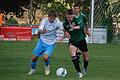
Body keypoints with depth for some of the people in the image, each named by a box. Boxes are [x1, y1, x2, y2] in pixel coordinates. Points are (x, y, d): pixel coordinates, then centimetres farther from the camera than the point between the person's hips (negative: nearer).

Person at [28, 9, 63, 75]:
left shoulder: (57, 22, -19)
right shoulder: (44, 20, -18)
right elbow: (39, 31, -28)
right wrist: (42, 31, -51)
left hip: (50, 44, -1)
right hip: (42, 41, 2)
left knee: (45, 57, -24)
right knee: (34, 58, 0)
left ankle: (47, 67, 10)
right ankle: (32, 70, 31)